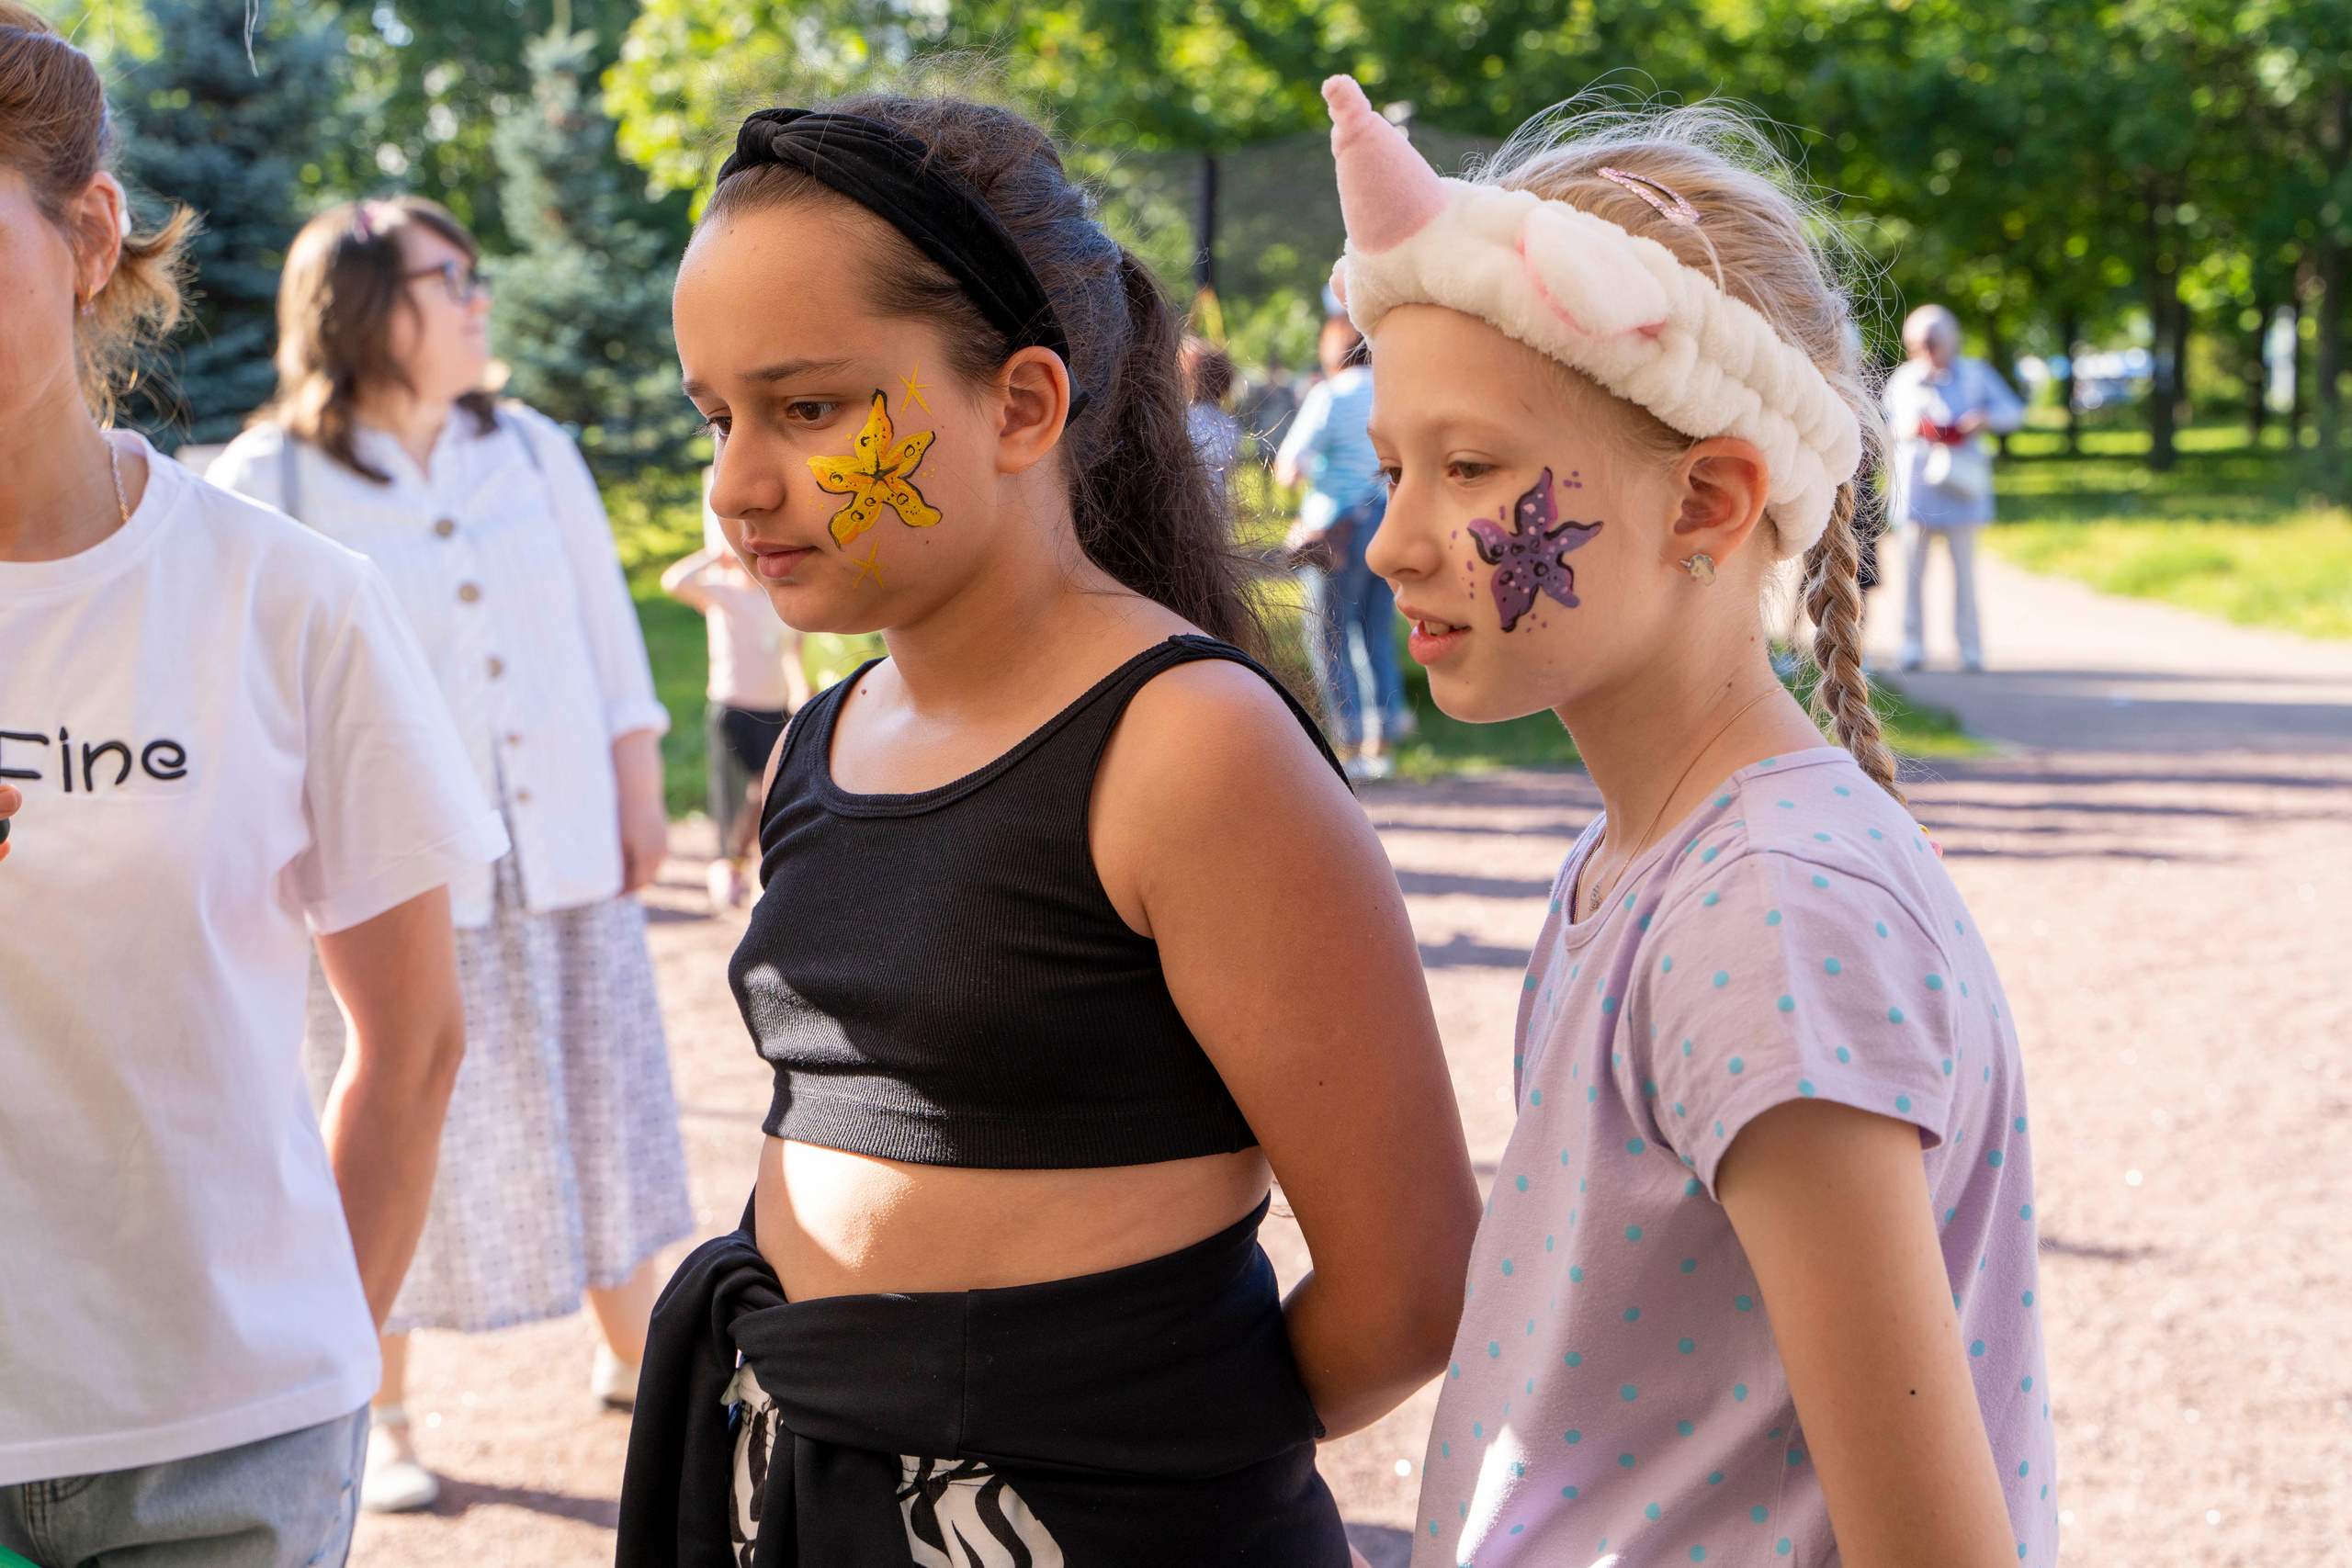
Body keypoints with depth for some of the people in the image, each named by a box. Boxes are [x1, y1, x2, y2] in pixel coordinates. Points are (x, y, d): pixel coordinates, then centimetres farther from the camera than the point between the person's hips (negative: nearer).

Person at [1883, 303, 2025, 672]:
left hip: (1957, 479, -1)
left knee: (1963, 564, -2)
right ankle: (1913, 645, 3)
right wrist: (1905, 431, -8)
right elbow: (1885, 425, 14)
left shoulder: (1975, 375, 5)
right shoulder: (1903, 379, 8)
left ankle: (1969, 645, 4)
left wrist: (1986, 418, -14)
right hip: (1914, 483, 1)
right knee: (1913, 565, -1)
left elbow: (2013, 411, 7)